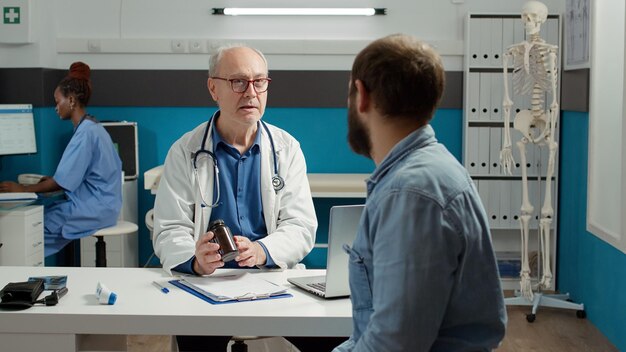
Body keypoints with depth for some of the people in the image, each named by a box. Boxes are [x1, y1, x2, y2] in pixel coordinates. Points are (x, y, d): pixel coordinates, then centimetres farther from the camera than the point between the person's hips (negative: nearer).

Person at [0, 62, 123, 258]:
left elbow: (64, 182, -16)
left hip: (94, 209, -9)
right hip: (99, 205, 9)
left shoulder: (86, 132, -17)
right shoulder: (92, 128, 14)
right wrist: (52, 181, 14)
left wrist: (24, 189, -6)